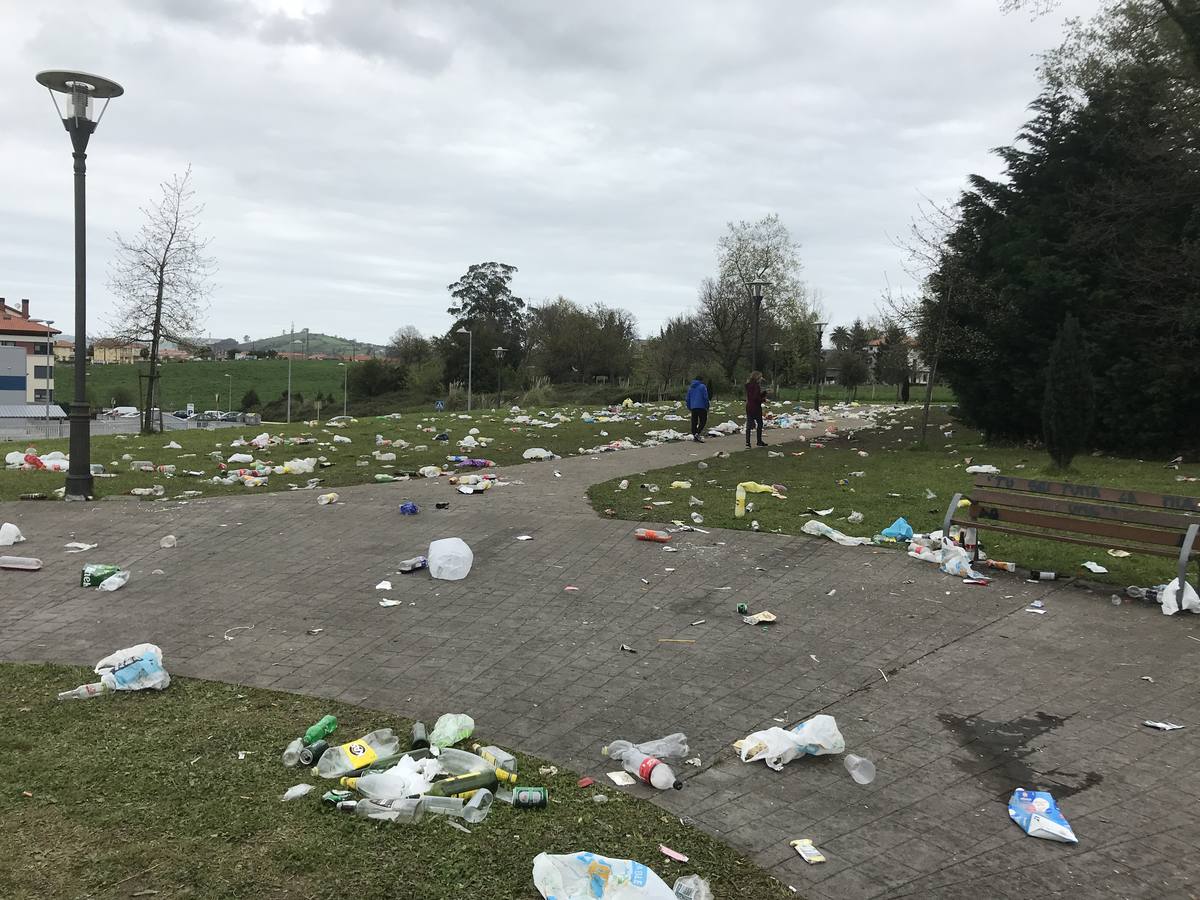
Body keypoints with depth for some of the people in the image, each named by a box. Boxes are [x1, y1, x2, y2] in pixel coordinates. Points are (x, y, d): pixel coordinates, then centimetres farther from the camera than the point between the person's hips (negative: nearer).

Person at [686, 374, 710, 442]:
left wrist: (689, 407, 22)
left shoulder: (690, 387, 16)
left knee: (694, 422, 7)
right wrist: (707, 407, 0)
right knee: (703, 421, -2)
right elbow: (705, 397, -7)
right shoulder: (702, 386, -3)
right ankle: (697, 434, -18)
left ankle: (694, 436, 6)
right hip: (701, 407, -6)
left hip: (693, 408, 6)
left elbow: (688, 398, 17)